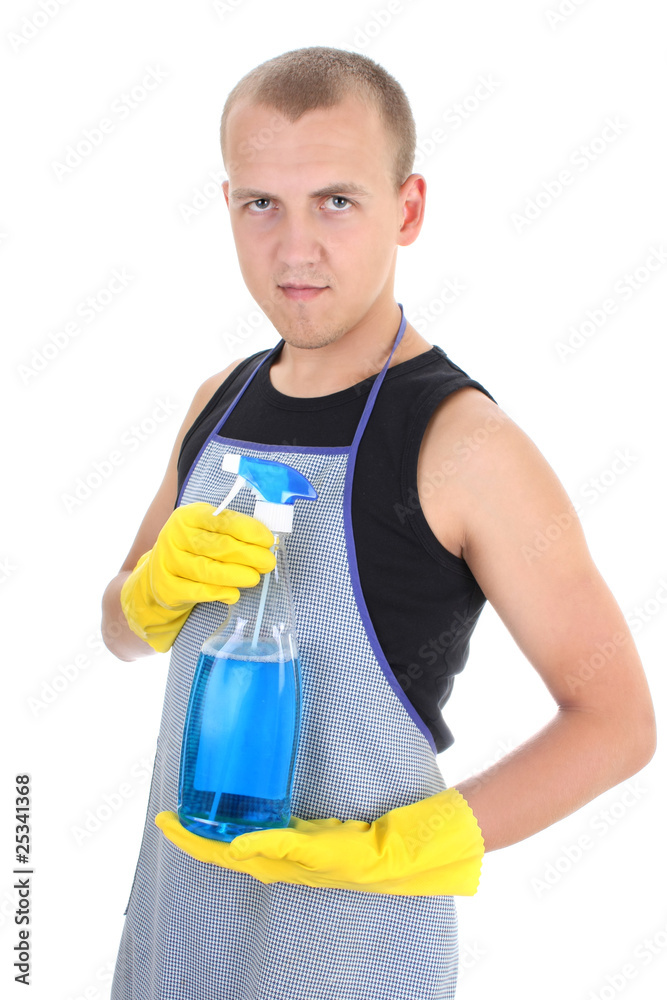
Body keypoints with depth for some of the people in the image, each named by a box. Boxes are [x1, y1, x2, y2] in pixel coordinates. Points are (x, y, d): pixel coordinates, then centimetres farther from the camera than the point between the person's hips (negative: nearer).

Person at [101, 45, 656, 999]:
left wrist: (391, 851, -21)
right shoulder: (223, 398, 1)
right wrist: (161, 582, -12)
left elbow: (617, 721, -14)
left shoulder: (464, 445, -18)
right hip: (181, 888, 6)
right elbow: (125, 629, 11)